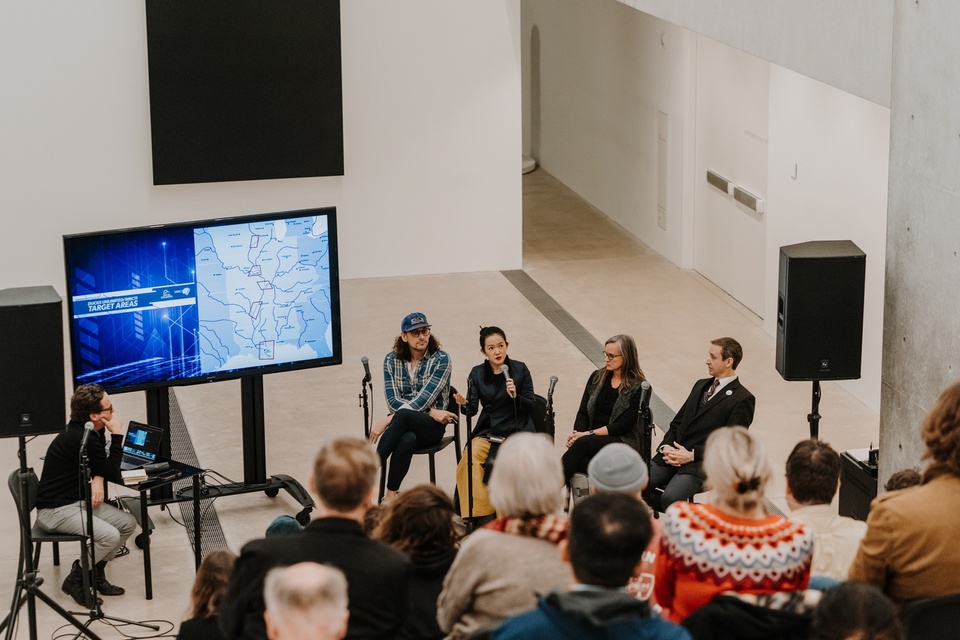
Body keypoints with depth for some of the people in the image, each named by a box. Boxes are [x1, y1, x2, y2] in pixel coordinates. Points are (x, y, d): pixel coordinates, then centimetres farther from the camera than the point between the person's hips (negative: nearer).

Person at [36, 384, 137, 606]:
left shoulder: (88, 432, 3)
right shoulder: (82, 439, -26)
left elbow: (102, 466, 17)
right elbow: (113, 473, -15)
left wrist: (97, 478, -7)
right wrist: (117, 435, -12)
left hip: (79, 501, 10)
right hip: (56, 510, -10)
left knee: (128, 523, -1)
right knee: (110, 535, -25)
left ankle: (95, 573, 12)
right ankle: (76, 580, -3)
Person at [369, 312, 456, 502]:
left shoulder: (441, 359, -6)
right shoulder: (391, 360, 4)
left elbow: (424, 399, -16)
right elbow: (392, 401, -4)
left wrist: (387, 420, -24)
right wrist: (431, 412, -16)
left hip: (432, 427, -2)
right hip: (403, 426, 2)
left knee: (402, 416, -37)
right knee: (407, 440, -38)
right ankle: (391, 496, -37)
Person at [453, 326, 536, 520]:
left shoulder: (520, 369, 1)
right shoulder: (477, 373, 7)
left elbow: (531, 405, 0)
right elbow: (473, 409, 2)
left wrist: (515, 396, -19)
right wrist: (465, 405, -21)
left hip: (517, 431, -3)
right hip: (488, 431, 3)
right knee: (469, 458, -28)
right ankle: (476, 514, -19)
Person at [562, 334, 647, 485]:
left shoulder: (638, 387, -3)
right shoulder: (597, 377, 13)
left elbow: (624, 425, -9)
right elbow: (583, 413, 10)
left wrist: (589, 434, -17)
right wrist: (577, 434, -12)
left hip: (622, 442, -4)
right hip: (591, 440, 4)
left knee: (582, 444, -35)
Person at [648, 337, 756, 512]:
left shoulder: (743, 399, -2)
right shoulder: (701, 385, 22)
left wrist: (692, 455, -16)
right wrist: (666, 447, -1)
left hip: (701, 463, -7)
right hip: (673, 455, 7)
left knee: (670, 498, -33)